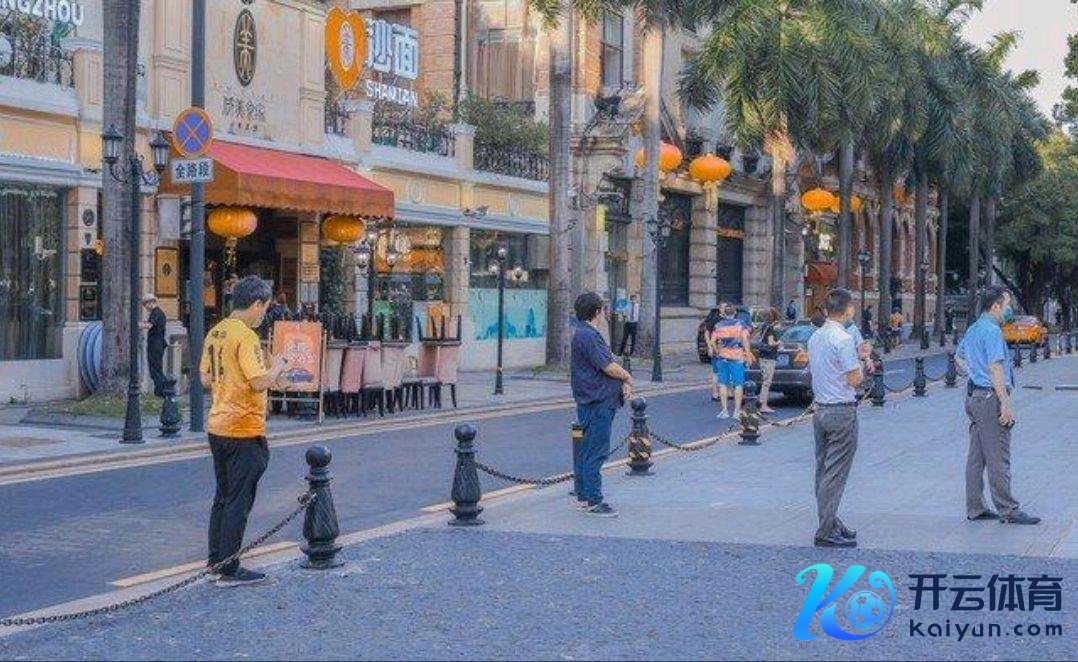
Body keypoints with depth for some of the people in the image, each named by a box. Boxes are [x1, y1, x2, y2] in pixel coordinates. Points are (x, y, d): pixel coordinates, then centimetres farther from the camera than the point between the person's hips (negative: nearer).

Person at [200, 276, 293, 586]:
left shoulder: (215, 333, 9)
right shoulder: (245, 336, -18)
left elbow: (206, 379, 14)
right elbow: (260, 382, -24)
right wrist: (277, 367, -7)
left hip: (218, 427, 9)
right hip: (244, 431, -9)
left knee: (223, 496, 18)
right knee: (239, 501, -2)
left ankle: (216, 558, 25)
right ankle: (229, 571, 1)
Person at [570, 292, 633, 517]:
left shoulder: (586, 334, 17)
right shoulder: (587, 335, -17)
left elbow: (608, 363, 14)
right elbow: (608, 367, -21)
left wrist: (623, 383, 0)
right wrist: (627, 378, -3)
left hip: (594, 403, 11)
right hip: (598, 403, -11)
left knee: (587, 450, 14)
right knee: (595, 452, -7)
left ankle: (583, 497, 21)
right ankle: (593, 501, -5)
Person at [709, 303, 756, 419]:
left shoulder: (718, 325, 3)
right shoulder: (740, 325, -4)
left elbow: (713, 342, 3)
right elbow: (745, 341, -12)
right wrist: (748, 355, -5)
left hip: (722, 357, 2)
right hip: (737, 358, -2)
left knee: (723, 384, 9)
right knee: (738, 384, 5)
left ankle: (724, 410, 7)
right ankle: (737, 411, 4)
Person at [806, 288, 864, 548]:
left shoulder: (815, 338, 10)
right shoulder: (844, 339, -17)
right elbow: (855, 380, -16)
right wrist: (862, 363, 5)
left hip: (820, 409, 9)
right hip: (842, 412, -9)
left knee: (823, 470, 14)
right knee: (835, 474, -6)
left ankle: (831, 523, 22)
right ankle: (827, 531, -6)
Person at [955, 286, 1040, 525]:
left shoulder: (973, 329, 14)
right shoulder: (992, 331, -16)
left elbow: (958, 357, 28)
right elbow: (995, 369, -22)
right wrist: (1006, 404, -21)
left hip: (974, 395, 10)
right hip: (990, 398, -10)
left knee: (976, 456, 12)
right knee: (998, 458, -5)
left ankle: (975, 508, 16)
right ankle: (1008, 510, 0)